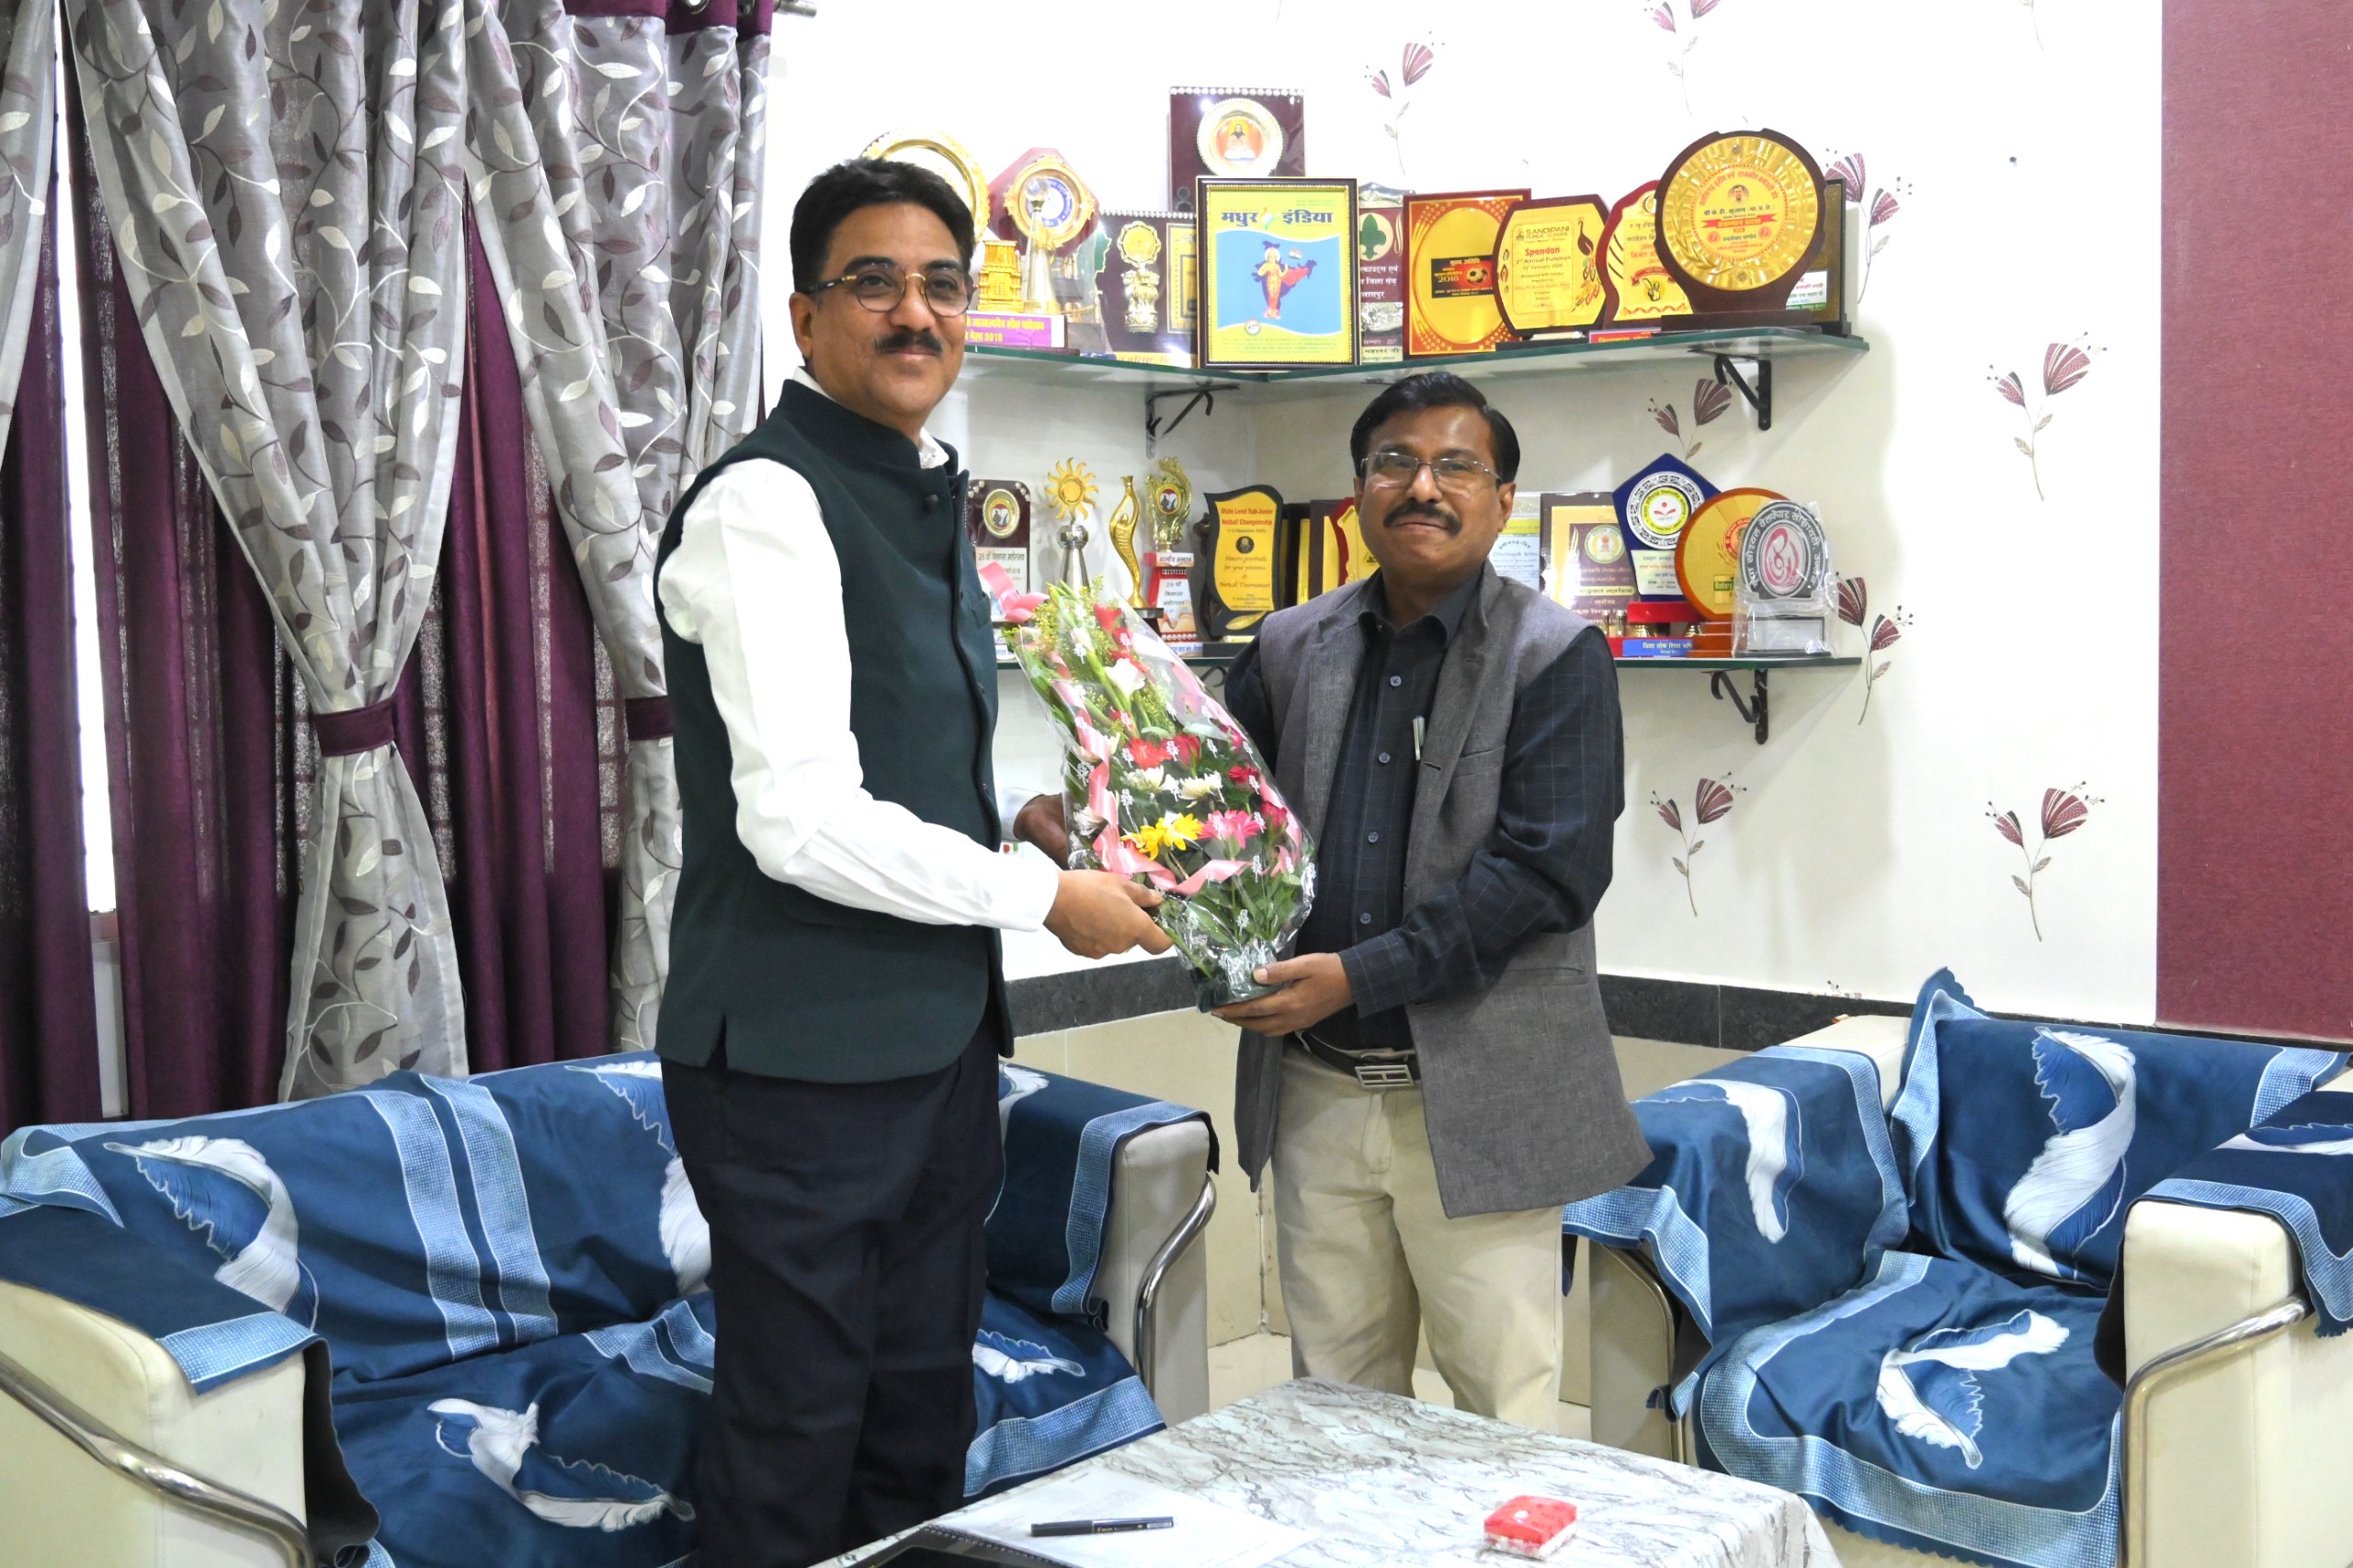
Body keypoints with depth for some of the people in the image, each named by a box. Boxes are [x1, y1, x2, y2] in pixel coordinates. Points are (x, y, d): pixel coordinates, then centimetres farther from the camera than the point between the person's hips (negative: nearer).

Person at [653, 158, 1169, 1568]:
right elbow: (806, 822, -23)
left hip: (938, 1035, 9)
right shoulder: (767, 503, -16)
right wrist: (1045, 893, -14)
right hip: (802, 1060, -9)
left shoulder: (929, 500, 13)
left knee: (924, 1422, 19)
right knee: (795, 1446, 5)